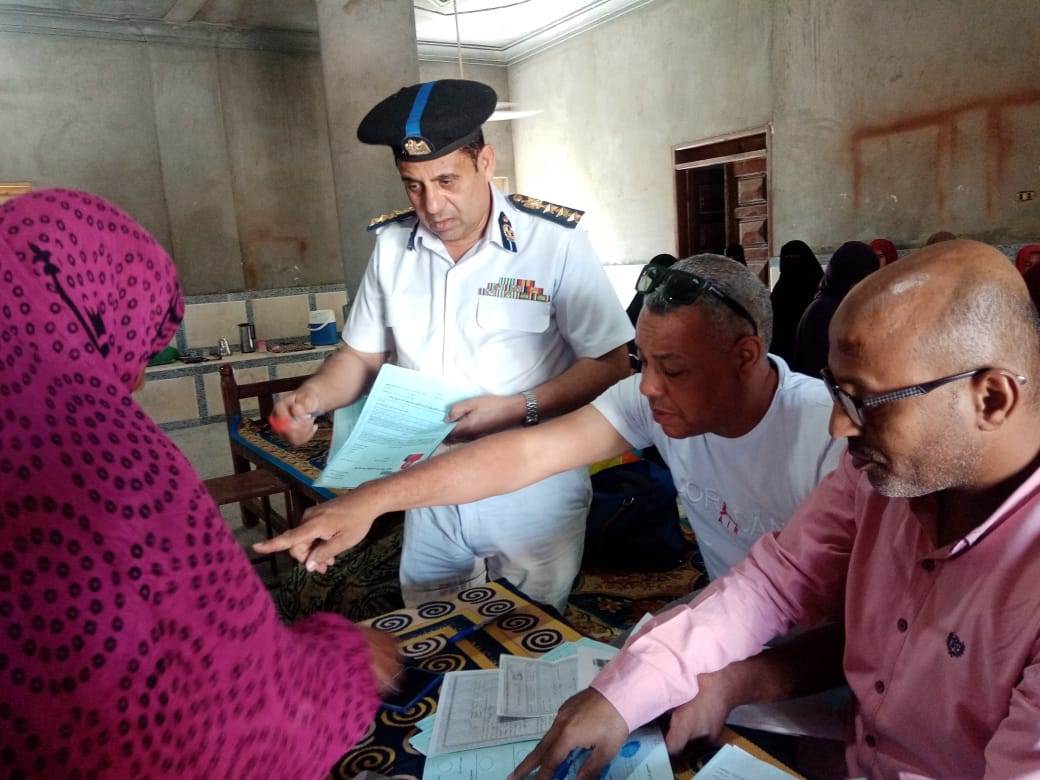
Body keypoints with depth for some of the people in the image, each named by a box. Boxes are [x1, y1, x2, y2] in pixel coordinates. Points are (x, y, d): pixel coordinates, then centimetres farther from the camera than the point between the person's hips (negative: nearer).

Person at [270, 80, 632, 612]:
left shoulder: (554, 242, -13)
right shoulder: (392, 245, 1)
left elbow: (610, 365, -11)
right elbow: (363, 355, 10)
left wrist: (521, 408, -23)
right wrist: (312, 397, -9)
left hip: (532, 493, -3)